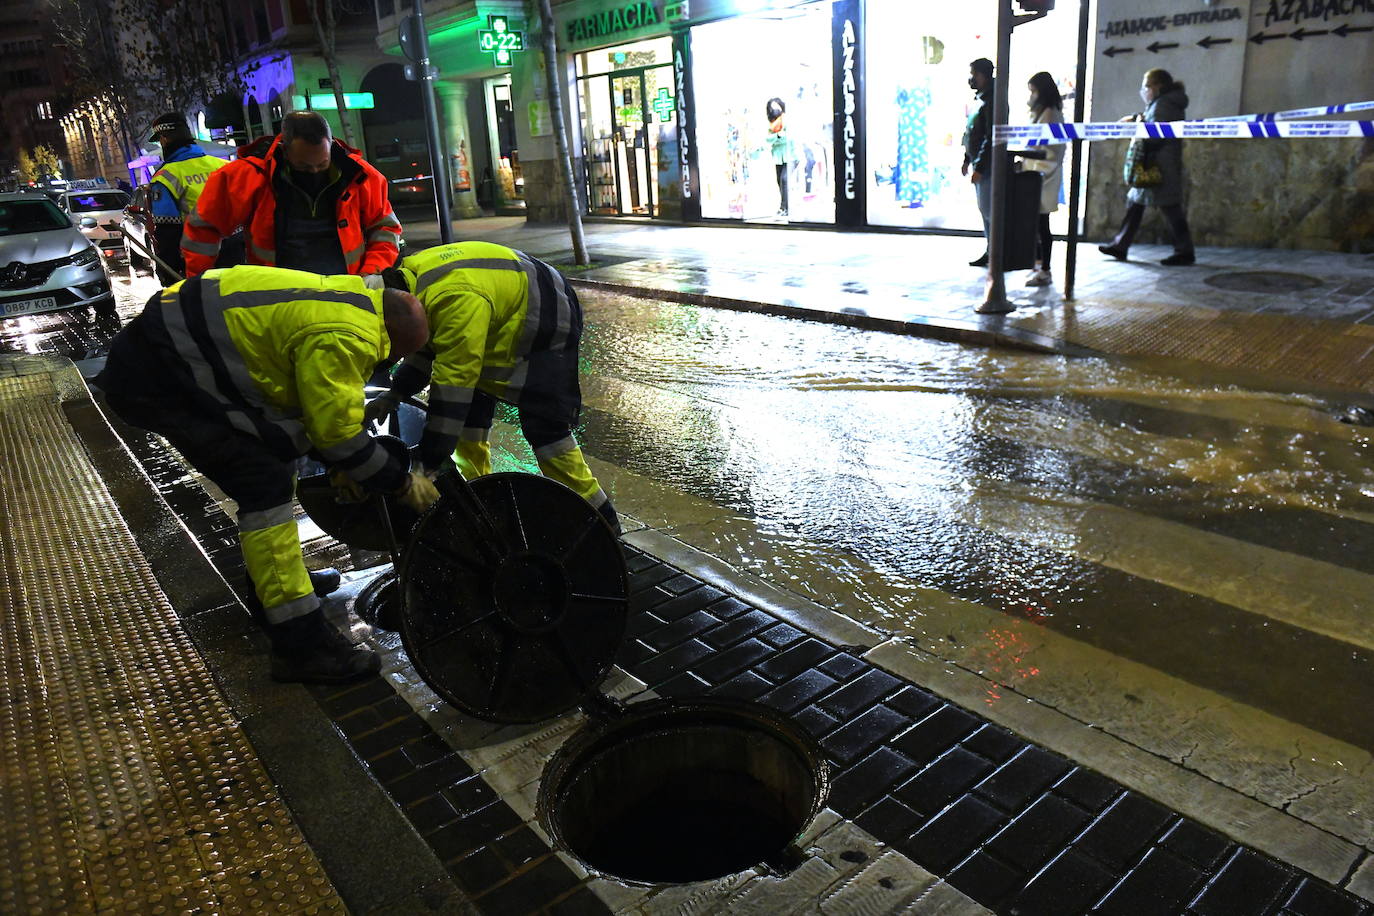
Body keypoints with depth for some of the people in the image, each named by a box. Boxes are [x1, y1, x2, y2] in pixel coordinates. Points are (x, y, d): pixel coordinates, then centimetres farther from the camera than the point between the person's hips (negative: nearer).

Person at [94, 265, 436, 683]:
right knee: (266, 486, -14)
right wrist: (403, 483, -7)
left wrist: (341, 465, 24)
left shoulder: (351, 301, 11)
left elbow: (324, 405, 22)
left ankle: (272, 583, 32)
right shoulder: (346, 336, -22)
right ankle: (300, 645, -11)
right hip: (161, 374, -11)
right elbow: (338, 430, -18)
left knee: (273, 460, 18)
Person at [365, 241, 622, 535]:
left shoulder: (454, 300, -38)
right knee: (473, 411, 9)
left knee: (545, 428, -13)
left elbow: (453, 384, -37)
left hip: (547, 325, -10)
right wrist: (394, 395, 0)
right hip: (503, 325, 10)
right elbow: (428, 341, 9)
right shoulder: (410, 276, -8)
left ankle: (598, 518, -2)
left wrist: (429, 464, -32)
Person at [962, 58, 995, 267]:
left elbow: (990, 138, -21)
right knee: (985, 209, 13)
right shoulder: (979, 99, 14)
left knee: (988, 209, -8)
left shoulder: (991, 101, -16)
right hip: (978, 162, 10)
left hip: (987, 164, -10)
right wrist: (967, 160, 21)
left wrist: (979, 167, -22)